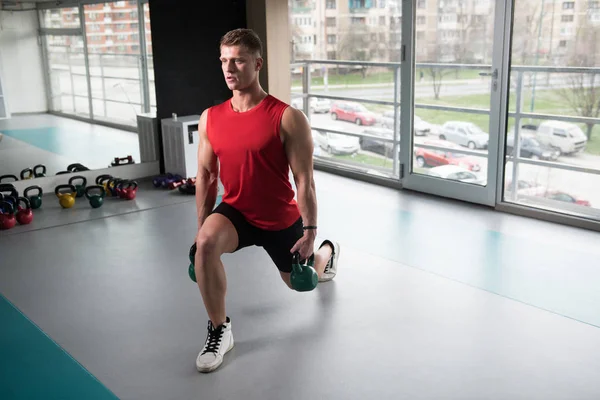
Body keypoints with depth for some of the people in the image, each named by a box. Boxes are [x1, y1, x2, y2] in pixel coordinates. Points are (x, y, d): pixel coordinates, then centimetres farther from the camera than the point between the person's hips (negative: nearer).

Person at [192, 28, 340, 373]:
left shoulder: (288, 118, -21)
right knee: (205, 243, -32)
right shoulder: (210, 119, -8)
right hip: (235, 212, 2)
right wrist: (202, 225, 4)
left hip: (281, 220, -2)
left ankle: (328, 251, 60)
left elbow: (304, 180, -18)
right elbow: (206, 176, 2)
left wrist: (310, 232, -18)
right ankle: (220, 330, -13)